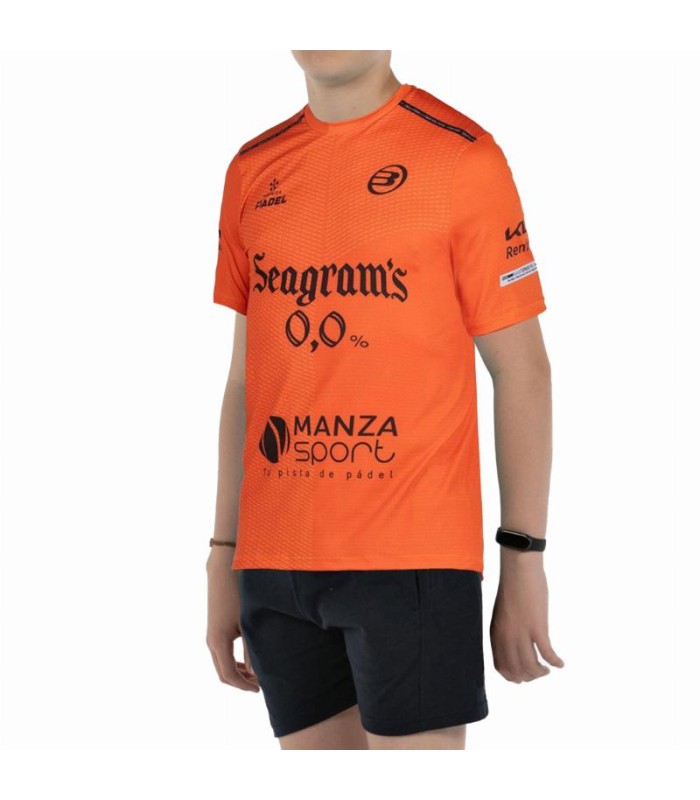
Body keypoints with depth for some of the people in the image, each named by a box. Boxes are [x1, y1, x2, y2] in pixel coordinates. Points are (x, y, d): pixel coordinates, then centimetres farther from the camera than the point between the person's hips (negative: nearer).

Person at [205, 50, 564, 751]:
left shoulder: (461, 155, -3)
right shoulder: (253, 170, 12)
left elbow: (521, 370, -3)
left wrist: (525, 561, -6)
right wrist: (224, 560, 13)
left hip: (410, 559, -5)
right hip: (274, 558, 5)